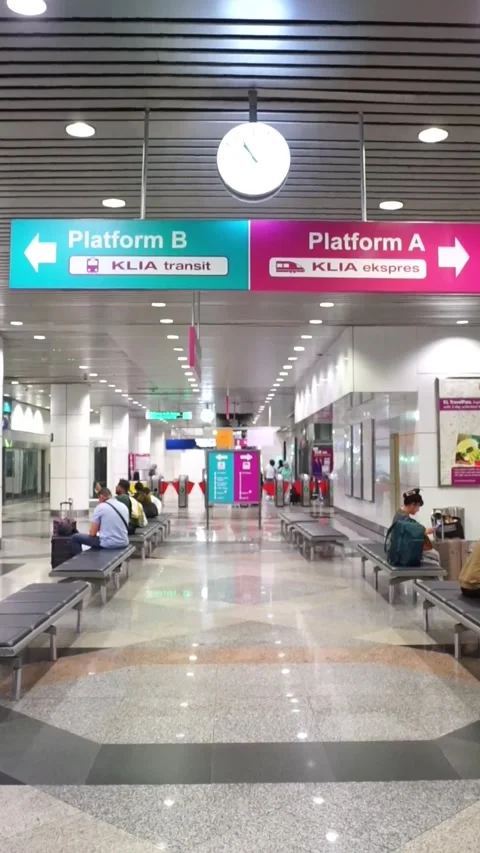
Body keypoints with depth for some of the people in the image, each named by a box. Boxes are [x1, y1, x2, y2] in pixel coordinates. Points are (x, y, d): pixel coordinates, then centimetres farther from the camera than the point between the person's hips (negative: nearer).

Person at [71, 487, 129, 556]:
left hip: (108, 544, -6)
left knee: (75, 537, 13)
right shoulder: (124, 506, 10)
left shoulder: (100, 507, -6)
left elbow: (92, 533, -5)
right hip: (123, 543, 7)